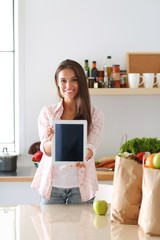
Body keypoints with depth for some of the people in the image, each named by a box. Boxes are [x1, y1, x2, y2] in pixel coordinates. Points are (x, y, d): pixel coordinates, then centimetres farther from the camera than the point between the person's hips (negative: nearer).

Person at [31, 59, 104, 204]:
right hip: (52, 185, 1)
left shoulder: (95, 114, 2)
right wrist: (53, 142, -29)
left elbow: (91, 147, -8)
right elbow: (45, 148, -5)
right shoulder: (47, 113, 4)